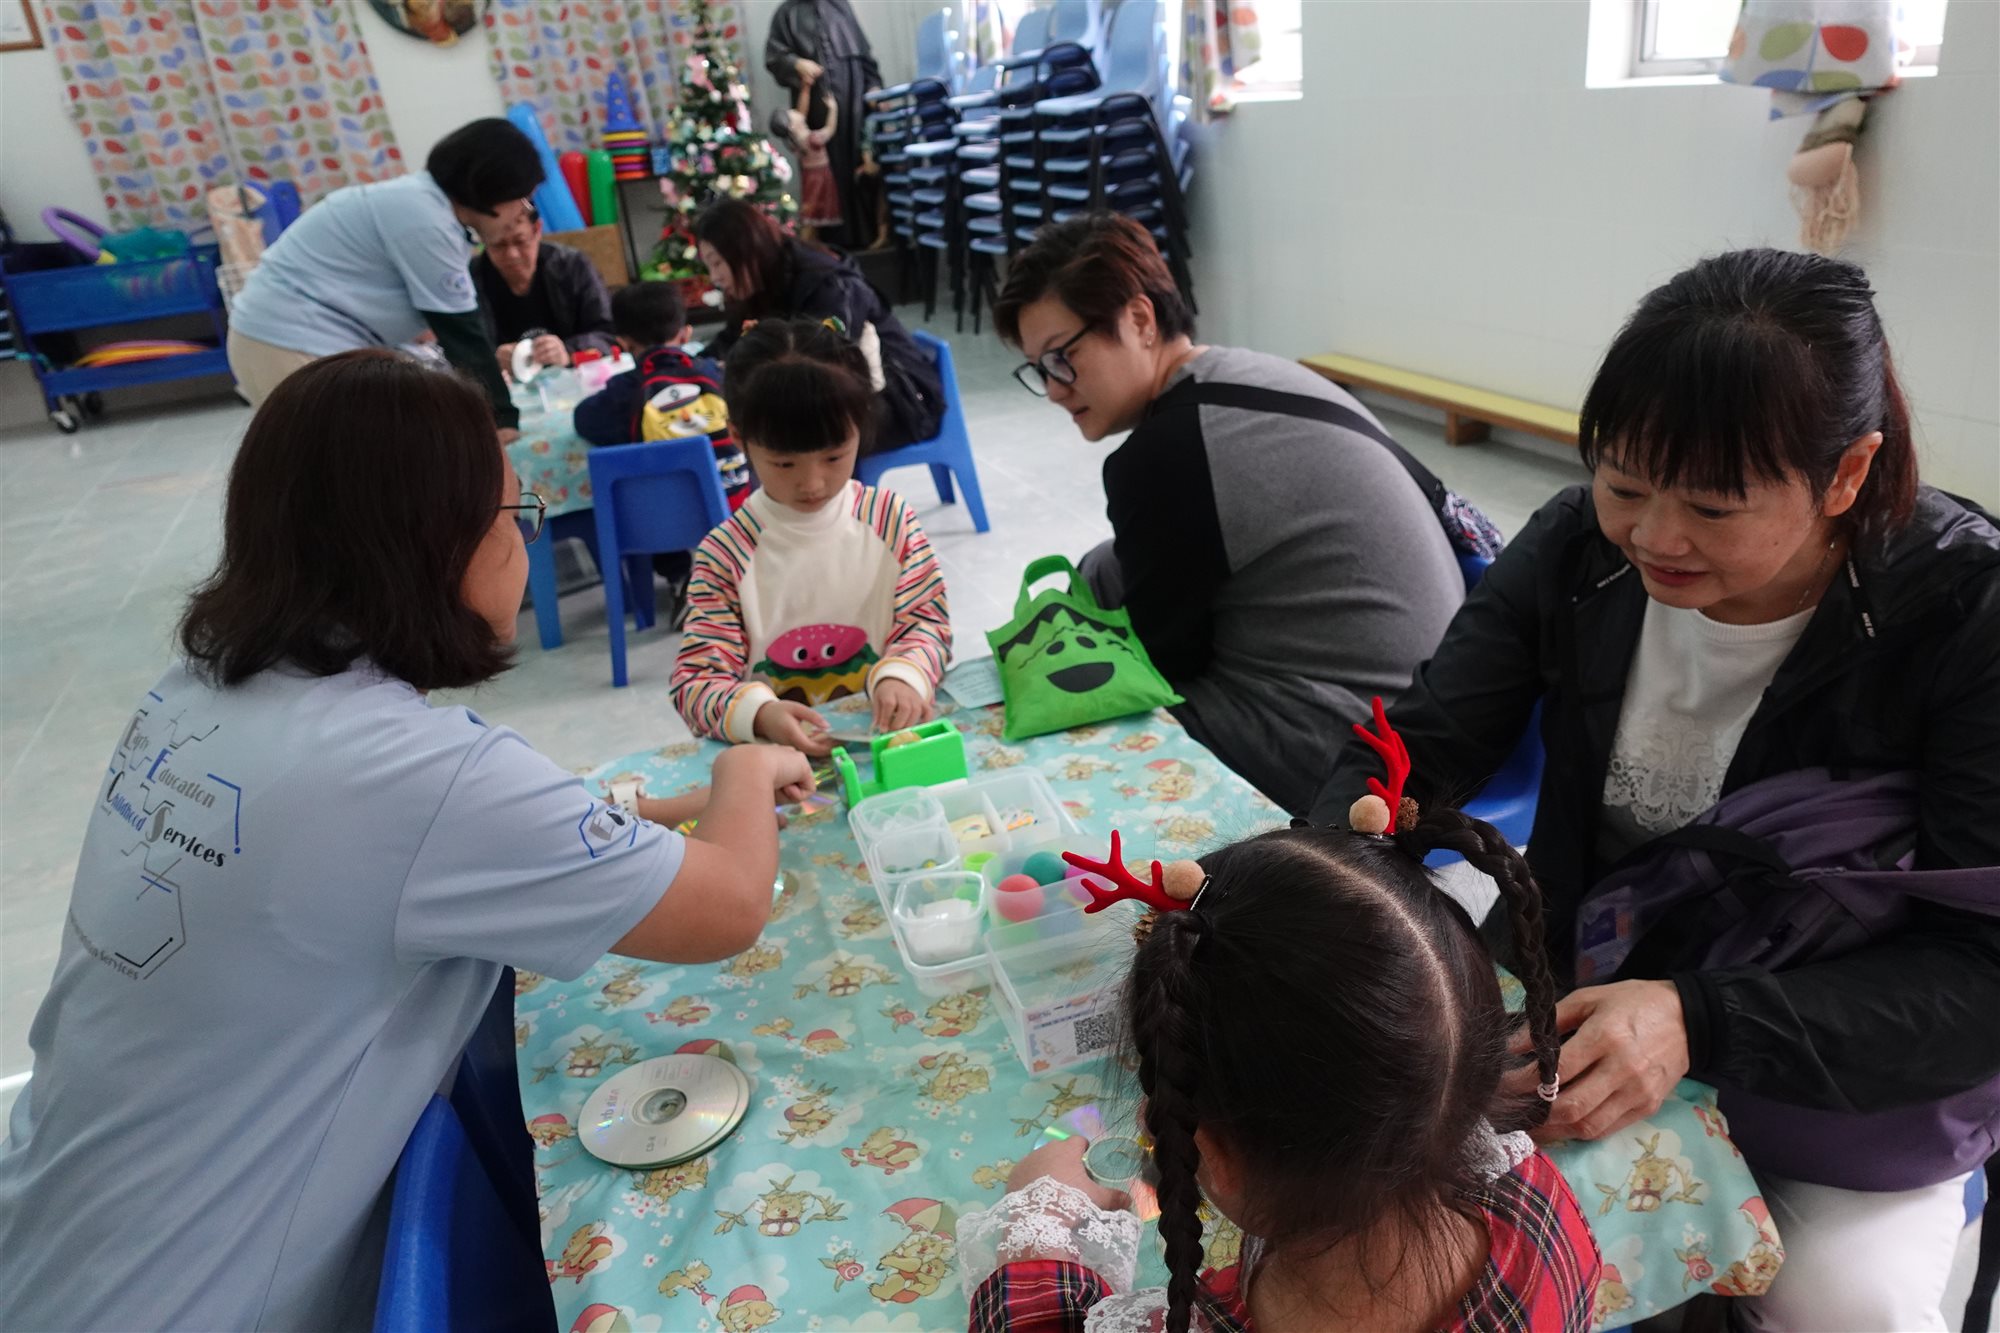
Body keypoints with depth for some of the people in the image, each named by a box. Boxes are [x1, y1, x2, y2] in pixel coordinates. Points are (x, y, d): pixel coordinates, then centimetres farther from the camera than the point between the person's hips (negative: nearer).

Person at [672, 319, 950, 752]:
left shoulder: (891, 519, 1)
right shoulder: (726, 553, -5)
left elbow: (926, 620, 3)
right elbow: (696, 677, -7)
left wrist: (902, 676, -20)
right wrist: (760, 714, -28)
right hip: (771, 756, -1)